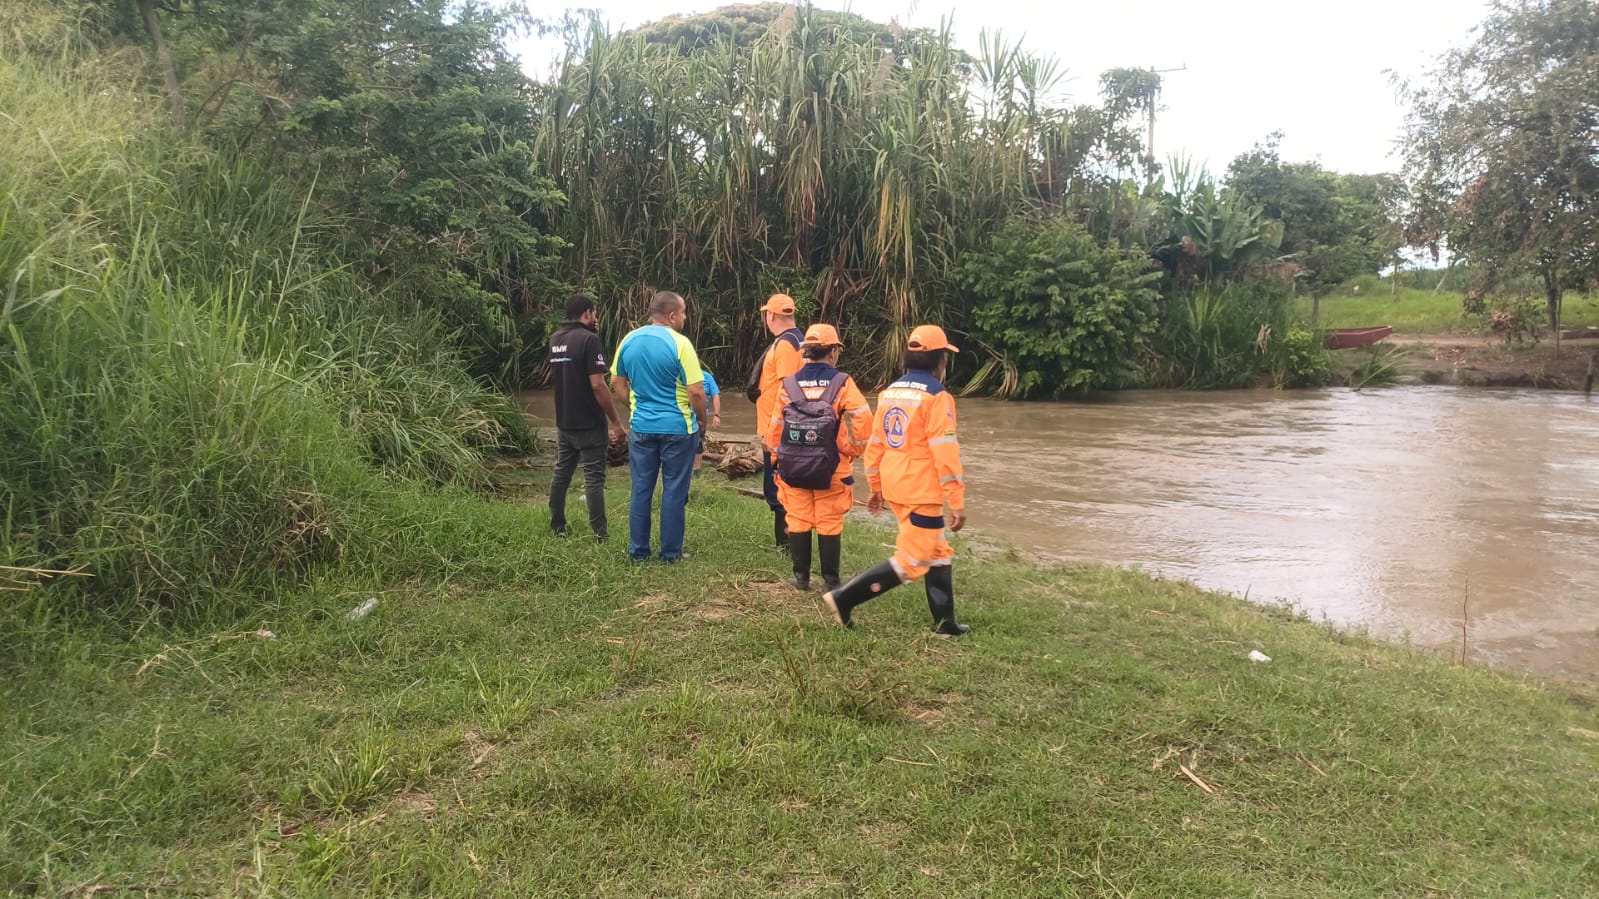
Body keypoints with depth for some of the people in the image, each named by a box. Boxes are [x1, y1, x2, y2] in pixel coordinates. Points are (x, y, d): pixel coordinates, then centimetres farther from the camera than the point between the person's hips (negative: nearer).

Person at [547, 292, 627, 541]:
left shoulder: (555, 340, 7)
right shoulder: (589, 340, -16)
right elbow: (598, 385, -21)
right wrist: (617, 422, -15)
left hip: (564, 422, 7)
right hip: (589, 423, -7)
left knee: (561, 473, 14)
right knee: (594, 478, -4)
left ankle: (557, 528, 22)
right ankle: (599, 535, -3)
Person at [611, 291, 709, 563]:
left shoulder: (629, 340, 2)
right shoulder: (679, 343, -15)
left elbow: (617, 383, 11)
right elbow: (696, 391, -17)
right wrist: (702, 420, -1)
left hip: (641, 427, 5)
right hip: (678, 428, -5)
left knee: (641, 489, 12)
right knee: (674, 491, 6)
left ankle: (638, 551, 18)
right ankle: (670, 552, 13)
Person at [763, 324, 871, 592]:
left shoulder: (788, 384, 0)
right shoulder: (842, 384, -7)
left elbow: (775, 426, 4)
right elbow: (862, 420, -15)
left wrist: (778, 455, 17)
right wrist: (850, 450, -1)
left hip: (793, 467, 2)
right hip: (831, 468, -2)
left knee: (798, 522, 12)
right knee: (830, 524, 8)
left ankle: (801, 577, 18)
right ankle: (831, 580, 14)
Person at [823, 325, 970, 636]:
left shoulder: (890, 391, 9)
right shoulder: (936, 396, -14)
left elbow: (875, 444, 13)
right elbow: (945, 452, -18)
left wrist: (875, 487, 21)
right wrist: (957, 500, -16)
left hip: (895, 487, 9)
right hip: (921, 492, -8)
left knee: (937, 553, 18)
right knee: (911, 562, -1)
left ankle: (944, 622, 23)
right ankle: (844, 598, -4)